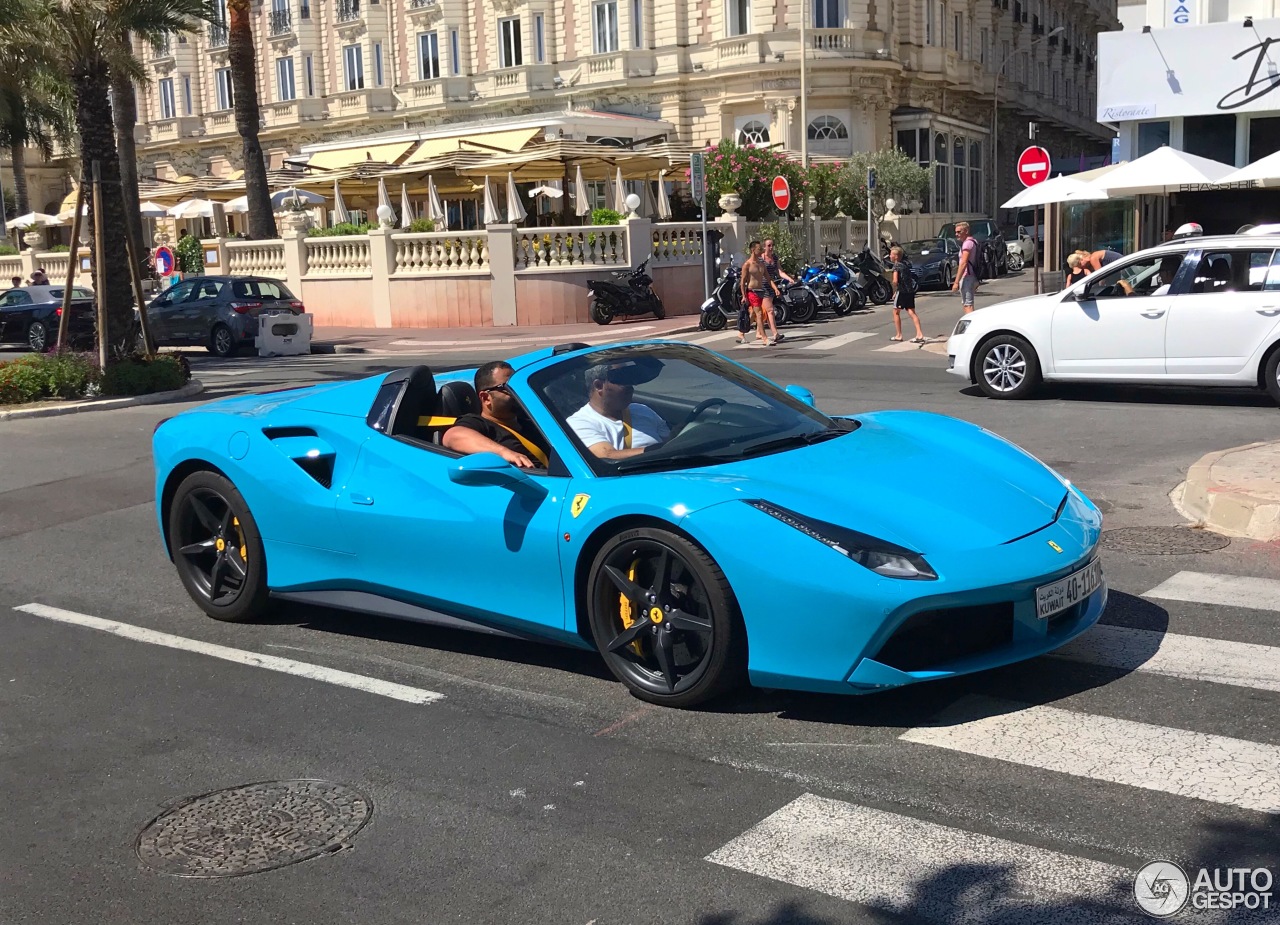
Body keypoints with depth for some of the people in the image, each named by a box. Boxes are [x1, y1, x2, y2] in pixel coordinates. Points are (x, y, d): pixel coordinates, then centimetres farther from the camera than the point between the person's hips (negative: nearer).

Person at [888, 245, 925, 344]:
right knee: (912, 312, 3)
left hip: (902, 291, -7)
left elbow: (895, 281, -21)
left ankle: (898, 335, 11)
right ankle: (920, 334, -8)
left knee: (896, 312, 9)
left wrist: (894, 291, -10)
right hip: (911, 290, 7)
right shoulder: (906, 263, 12)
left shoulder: (897, 266, -10)